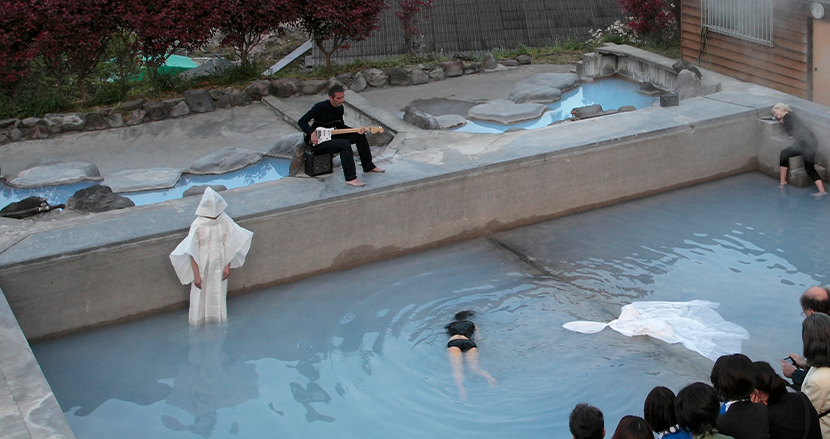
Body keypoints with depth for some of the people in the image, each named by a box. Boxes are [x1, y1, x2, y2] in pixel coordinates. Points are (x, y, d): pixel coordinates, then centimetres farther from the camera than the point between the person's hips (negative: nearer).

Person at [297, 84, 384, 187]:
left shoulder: (340, 108, 5)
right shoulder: (320, 107, -18)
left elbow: (340, 126, 16)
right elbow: (301, 122, -16)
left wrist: (356, 130, 1)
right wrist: (312, 133, -29)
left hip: (331, 137, 8)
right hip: (318, 142, -8)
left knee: (360, 136, 3)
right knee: (345, 144, -32)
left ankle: (368, 166, 17)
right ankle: (351, 178, -32)